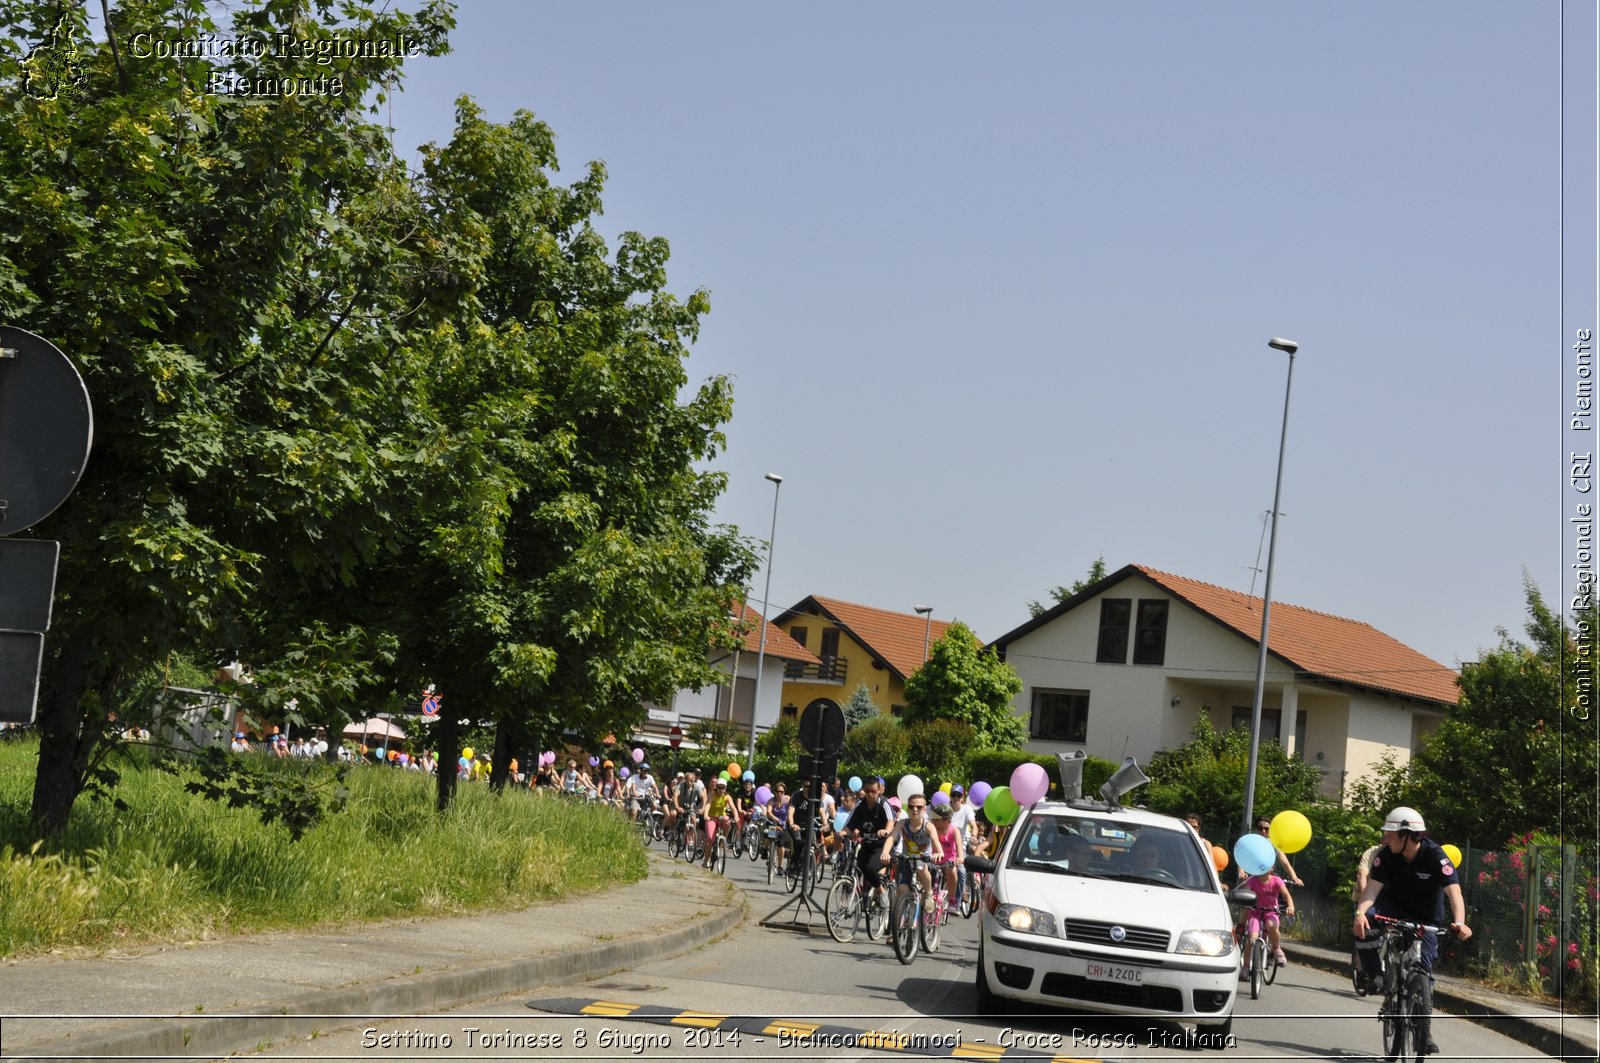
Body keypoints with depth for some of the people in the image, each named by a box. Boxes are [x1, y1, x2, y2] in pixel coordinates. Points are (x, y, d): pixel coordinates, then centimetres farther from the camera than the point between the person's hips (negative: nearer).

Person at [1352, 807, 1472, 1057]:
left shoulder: (1435, 856, -26)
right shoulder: (1386, 855, -18)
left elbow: (1453, 890, -38)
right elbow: (1373, 886, -26)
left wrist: (1459, 922, -56)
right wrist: (1360, 912, -46)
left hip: (1425, 920, -2)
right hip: (1394, 907, 2)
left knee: (1422, 971, -7)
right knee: (1364, 927, -31)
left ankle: (1425, 1034, 8)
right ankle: (1373, 976, -10)